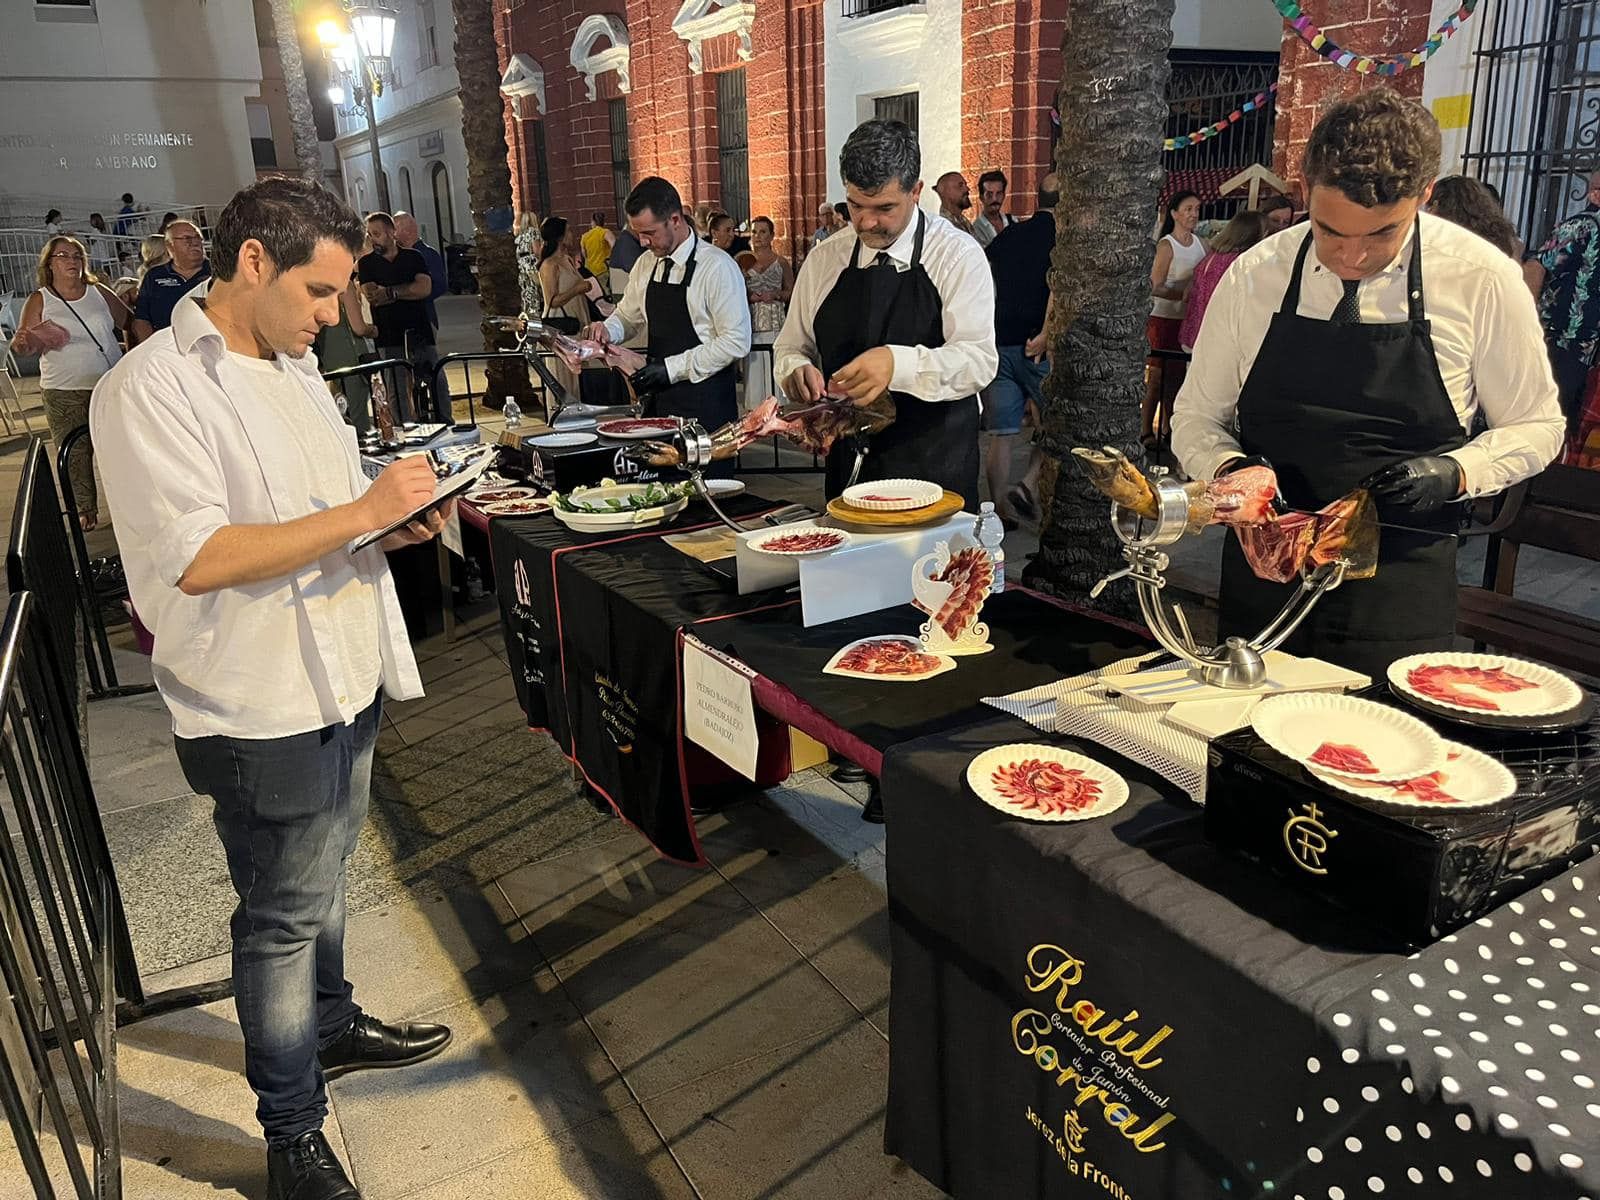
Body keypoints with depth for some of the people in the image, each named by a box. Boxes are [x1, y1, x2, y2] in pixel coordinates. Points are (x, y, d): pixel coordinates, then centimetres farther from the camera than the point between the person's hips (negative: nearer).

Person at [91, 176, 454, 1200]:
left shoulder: (293, 365, 10)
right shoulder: (152, 389, -18)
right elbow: (196, 559, -26)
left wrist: (396, 523, 1)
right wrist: (361, 512, -25)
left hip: (345, 677, 8)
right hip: (265, 707, -8)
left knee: (323, 879, 25)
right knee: (284, 914, 7)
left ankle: (331, 1027, 48)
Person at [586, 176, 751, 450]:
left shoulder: (717, 267, -12)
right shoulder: (646, 265, 9)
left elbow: (736, 342, -16)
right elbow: (628, 316, 22)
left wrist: (673, 368, -18)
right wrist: (607, 330, -2)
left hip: (705, 404, -6)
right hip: (659, 400, 6)